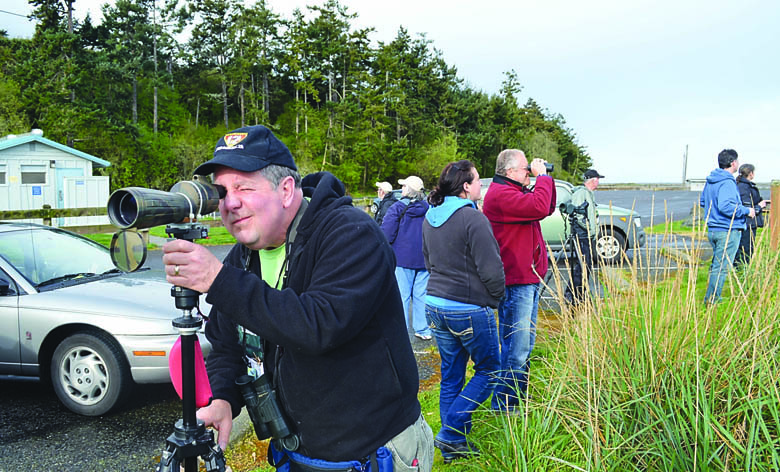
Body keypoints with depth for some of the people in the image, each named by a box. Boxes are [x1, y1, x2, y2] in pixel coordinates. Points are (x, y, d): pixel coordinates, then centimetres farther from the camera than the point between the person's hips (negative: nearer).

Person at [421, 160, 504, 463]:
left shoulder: (430, 218, 7)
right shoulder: (473, 218, -17)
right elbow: (491, 270, -17)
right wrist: (495, 298, 0)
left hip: (435, 305, 8)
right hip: (470, 310, -7)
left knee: (451, 375, 16)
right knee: (488, 371, 10)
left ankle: (451, 447, 24)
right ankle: (451, 433, 4)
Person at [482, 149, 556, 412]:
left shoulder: (516, 192, 17)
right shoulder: (500, 194, -17)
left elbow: (549, 208, 22)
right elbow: (540, 207, -27)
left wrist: (545, 178, 12)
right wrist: (542, 176, -12)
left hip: (528, 280, 11)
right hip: (515, 282, -11)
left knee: (525, 345, 20)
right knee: (516, 348, -5)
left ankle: (518, 399, 33)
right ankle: (504, 406, 7)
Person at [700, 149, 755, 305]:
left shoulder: (710, 181, 11)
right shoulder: (727, 182, -18)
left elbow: (702, 201, 21)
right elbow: (725, 206, -29)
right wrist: (746, 210, -17)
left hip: (712, 230, 10)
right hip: (728, 231, -10)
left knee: (716, 264, 18)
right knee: (722, 267, -4)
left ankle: (711, 298, 24)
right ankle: (712, 301, -1)